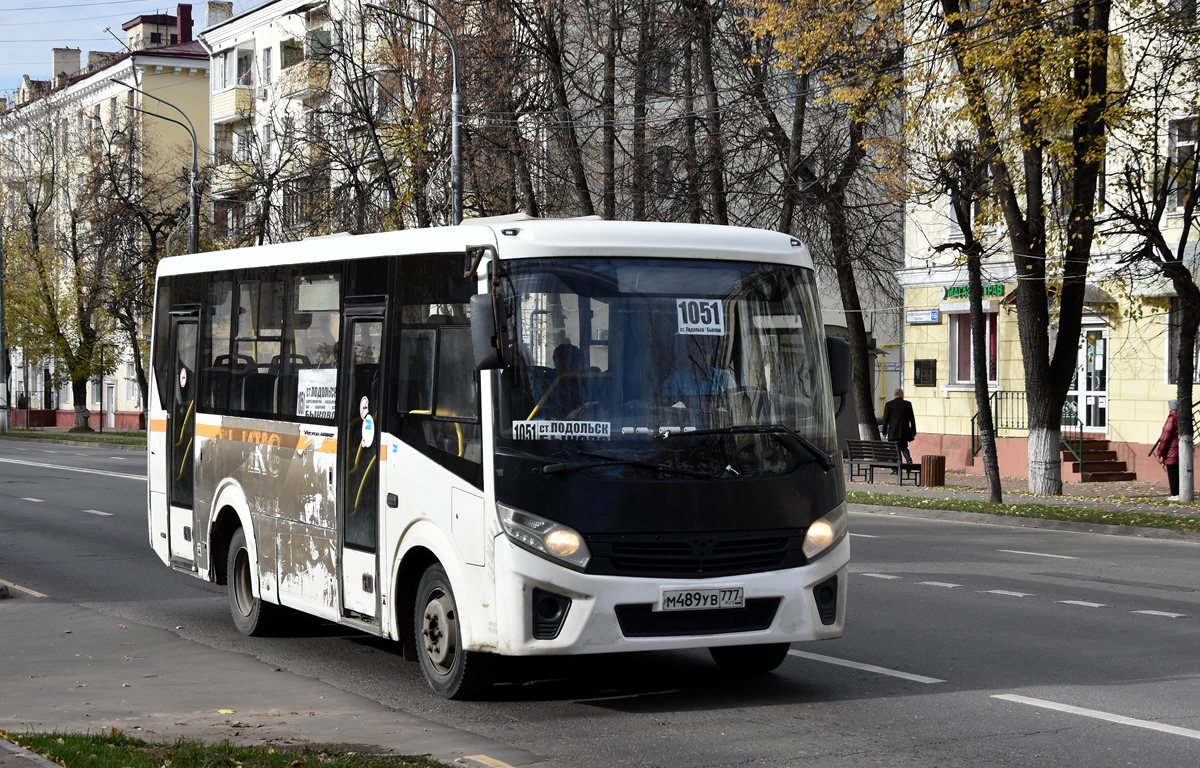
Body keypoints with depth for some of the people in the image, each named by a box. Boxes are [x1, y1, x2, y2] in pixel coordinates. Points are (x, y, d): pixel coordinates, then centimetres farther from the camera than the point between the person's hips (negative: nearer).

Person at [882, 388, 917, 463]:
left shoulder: (889, 404, -3)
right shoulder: (907, 404, 0)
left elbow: (885, 419, 0)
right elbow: (912, 418, 3)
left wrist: (884, 431, 8)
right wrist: (913, 431, 10)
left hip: (893, 432, -1)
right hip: (904, 431, 1)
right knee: (904, 447, 17)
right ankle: (909, 459, -10)